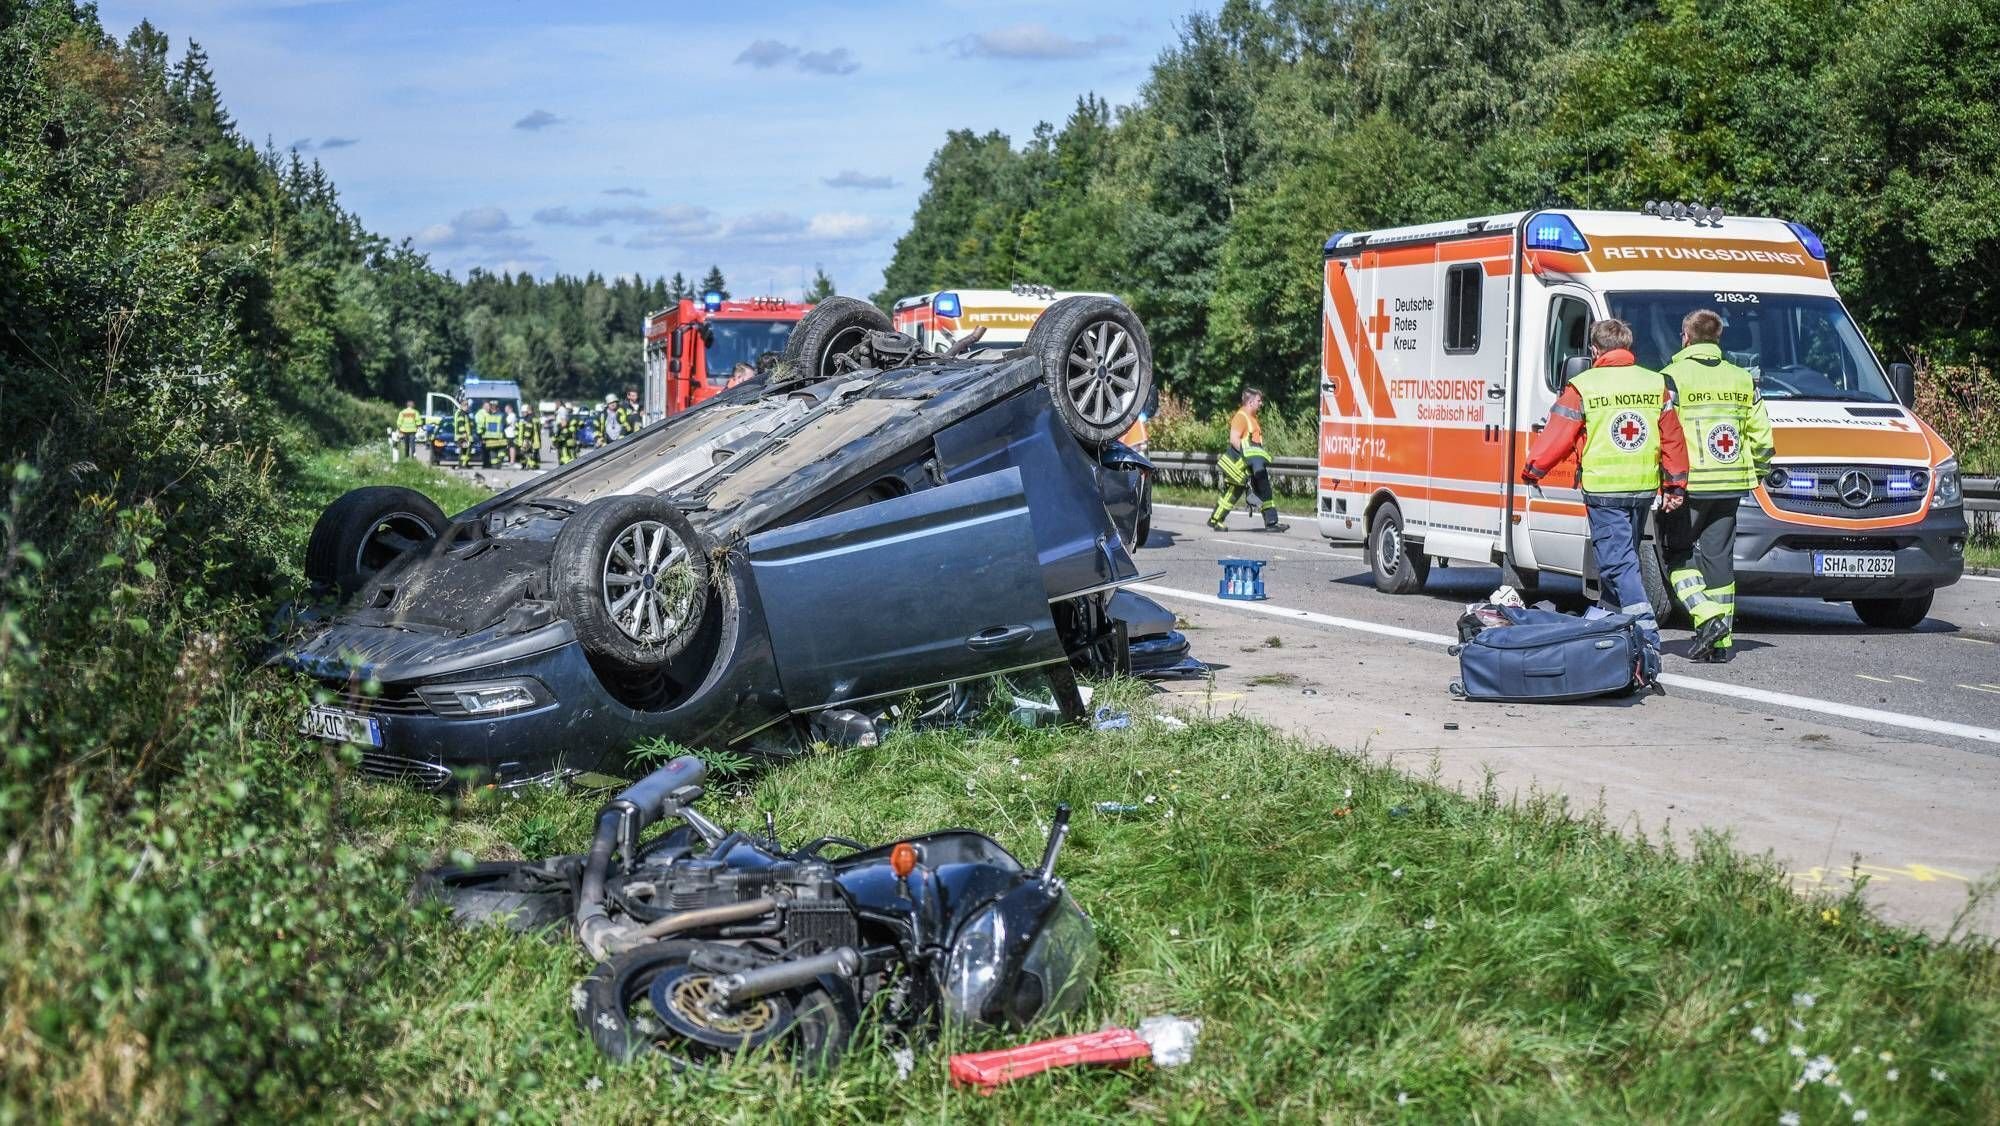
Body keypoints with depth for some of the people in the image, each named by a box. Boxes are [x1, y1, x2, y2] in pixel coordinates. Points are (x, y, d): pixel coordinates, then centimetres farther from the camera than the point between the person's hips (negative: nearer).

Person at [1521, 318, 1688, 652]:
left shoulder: (1582, 387, -4)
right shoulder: (1657, 384, 10)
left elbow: (1557, 435, -2)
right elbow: (1673, 438, 10)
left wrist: (1532, 470, 13)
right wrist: (1675, 485, 16)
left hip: (1603, 488, -5)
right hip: (1644, 487, 5)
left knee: (1617, 561, -7)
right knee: (1624, 555, 18)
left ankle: (1646, 633, -18)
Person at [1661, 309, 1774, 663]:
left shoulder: (1673, 378, -7)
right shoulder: (1742, 380, 11)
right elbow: (1761, 436, 11)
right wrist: (1755, 473, 23)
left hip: (1688, 484, -5)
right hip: (1730, 485, 5)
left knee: (1678, 555, 7)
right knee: (1719, 557, 10)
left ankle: (1708, 617, -12)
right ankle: (1722, 642, 9)